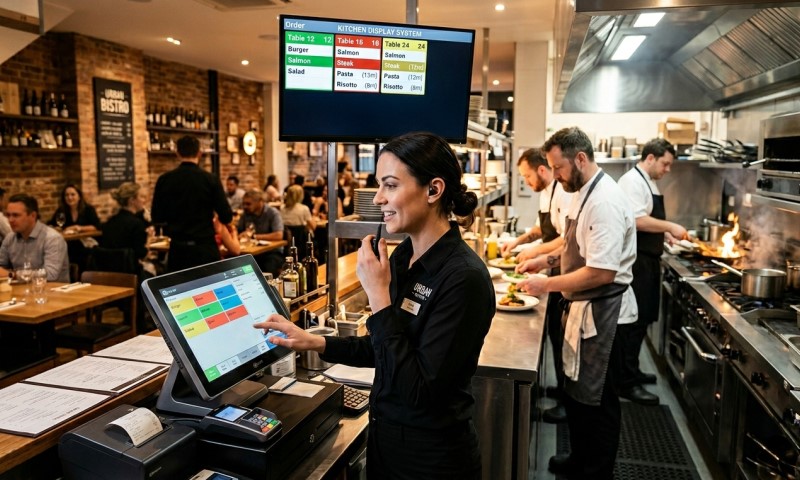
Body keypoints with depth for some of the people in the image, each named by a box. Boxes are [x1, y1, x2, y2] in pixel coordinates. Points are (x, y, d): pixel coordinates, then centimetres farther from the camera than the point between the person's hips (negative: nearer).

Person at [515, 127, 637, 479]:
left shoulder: (604, 201, -23)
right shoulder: (583, 192, 10)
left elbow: (602, 272, -27)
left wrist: (548, 284, -19)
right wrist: (547, 260, 7)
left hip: (601, 313, -10)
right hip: (583, 308, 10)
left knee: (595, 398, 5)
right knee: (575, 390, 20)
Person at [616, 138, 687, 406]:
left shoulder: (648, 182, 17)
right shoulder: (632, 181, -15)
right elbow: (637, 220, -25)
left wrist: (665, 234, 11)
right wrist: (670, 226, -18)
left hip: (647, 259, 11)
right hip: (636, 261, -11)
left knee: (642, 319, 17)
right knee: (634, 321, -6)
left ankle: (630, 371, 30)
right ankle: (626, 383, 2)